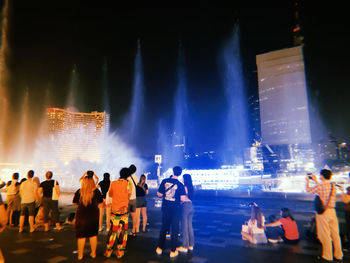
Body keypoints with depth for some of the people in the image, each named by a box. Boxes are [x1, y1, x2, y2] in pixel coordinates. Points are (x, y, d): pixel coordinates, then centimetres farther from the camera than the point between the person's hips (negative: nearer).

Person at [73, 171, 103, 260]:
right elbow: (100, 202, -2)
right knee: (93, 235, 14)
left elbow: (74, 202, 2)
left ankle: (80, 255, 25)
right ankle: (93, 253, 26)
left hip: (81, 215, 0)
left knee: (81, 236, 13)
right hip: (93, 215, 0)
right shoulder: (96, 191, -12)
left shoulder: (78, 192, -10)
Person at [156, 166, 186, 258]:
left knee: (163, 228, 17)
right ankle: (173, 251, 16)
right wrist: (184, 192, 4)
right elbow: (182, 199, -15)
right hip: (176, 209, -3)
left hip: (165, 208, 3)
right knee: (174, 229, 9)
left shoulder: (165, 181, -5)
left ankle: (160, 248, 28)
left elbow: (159, 194, 0)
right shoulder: (180, 185, -11)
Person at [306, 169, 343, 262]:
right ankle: (338, 255, 25)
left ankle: (327, 256, 14)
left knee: (325, 235, 4)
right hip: (332, 211, 6)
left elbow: (308, 190, 0)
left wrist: (307, 181, 17)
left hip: (323, 212, -6)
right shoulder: (333, 186, 4)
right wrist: (315, 181, 29)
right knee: (335, 234, 14)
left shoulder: (320, 186, -16)